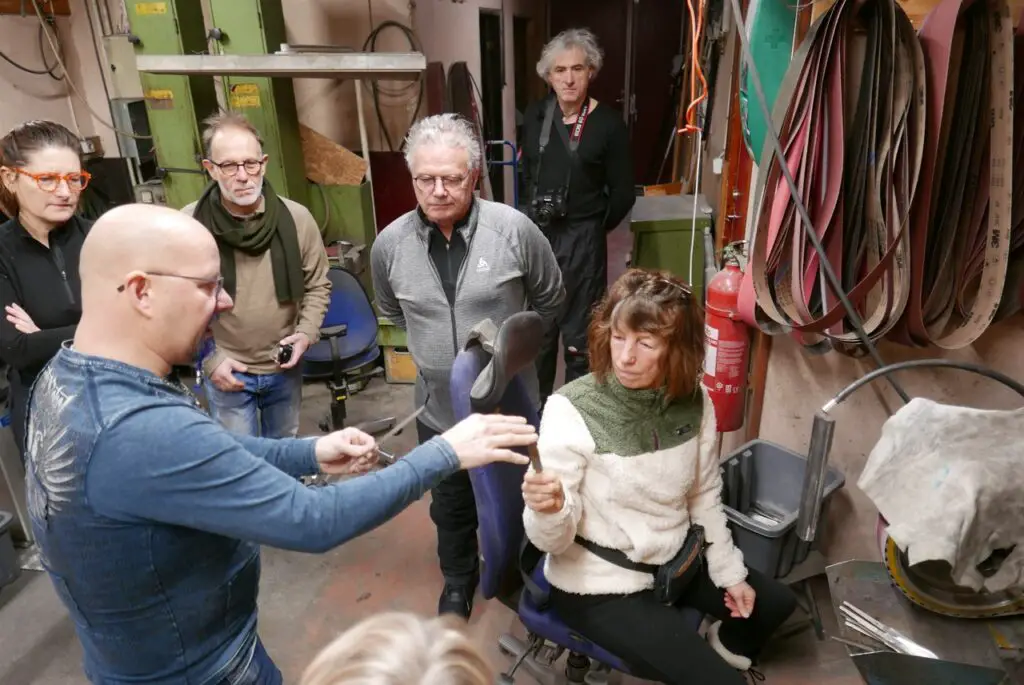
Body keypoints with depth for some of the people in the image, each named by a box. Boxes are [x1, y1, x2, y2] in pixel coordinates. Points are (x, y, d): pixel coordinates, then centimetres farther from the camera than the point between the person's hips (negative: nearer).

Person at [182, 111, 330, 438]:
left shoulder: (296, 218, -10)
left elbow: (318, 285, 1)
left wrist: (306, 333, -11)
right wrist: (208, 358, -11)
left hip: (284, 367, 2)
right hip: (227, 370, -2)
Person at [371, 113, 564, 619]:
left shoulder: (515, 230, -18)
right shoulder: (389, 245, -11)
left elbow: (550, 299, -1)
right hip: (438, 410, 2)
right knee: (450, 507, 23)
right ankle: (459, 579, 50)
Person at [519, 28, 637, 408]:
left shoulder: (608, 124, -10)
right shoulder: (534, 116, 2)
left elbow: (623, 194, -4)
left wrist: (592, 229, 3)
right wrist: (536, 220, 10)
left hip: (582, 240, -4)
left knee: (578, 333, 6)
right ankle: (536, 403, 38)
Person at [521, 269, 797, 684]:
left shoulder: (693, 400, -11)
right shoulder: (572, 409, -27)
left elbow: (705, 496, 6)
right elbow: (553, 540, -26)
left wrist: (729, 571, 10)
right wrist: (549, 509, -47)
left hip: (674, 561, 6)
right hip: (600, 584, -6)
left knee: (775, 602, 21)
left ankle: (726, 648, 51)